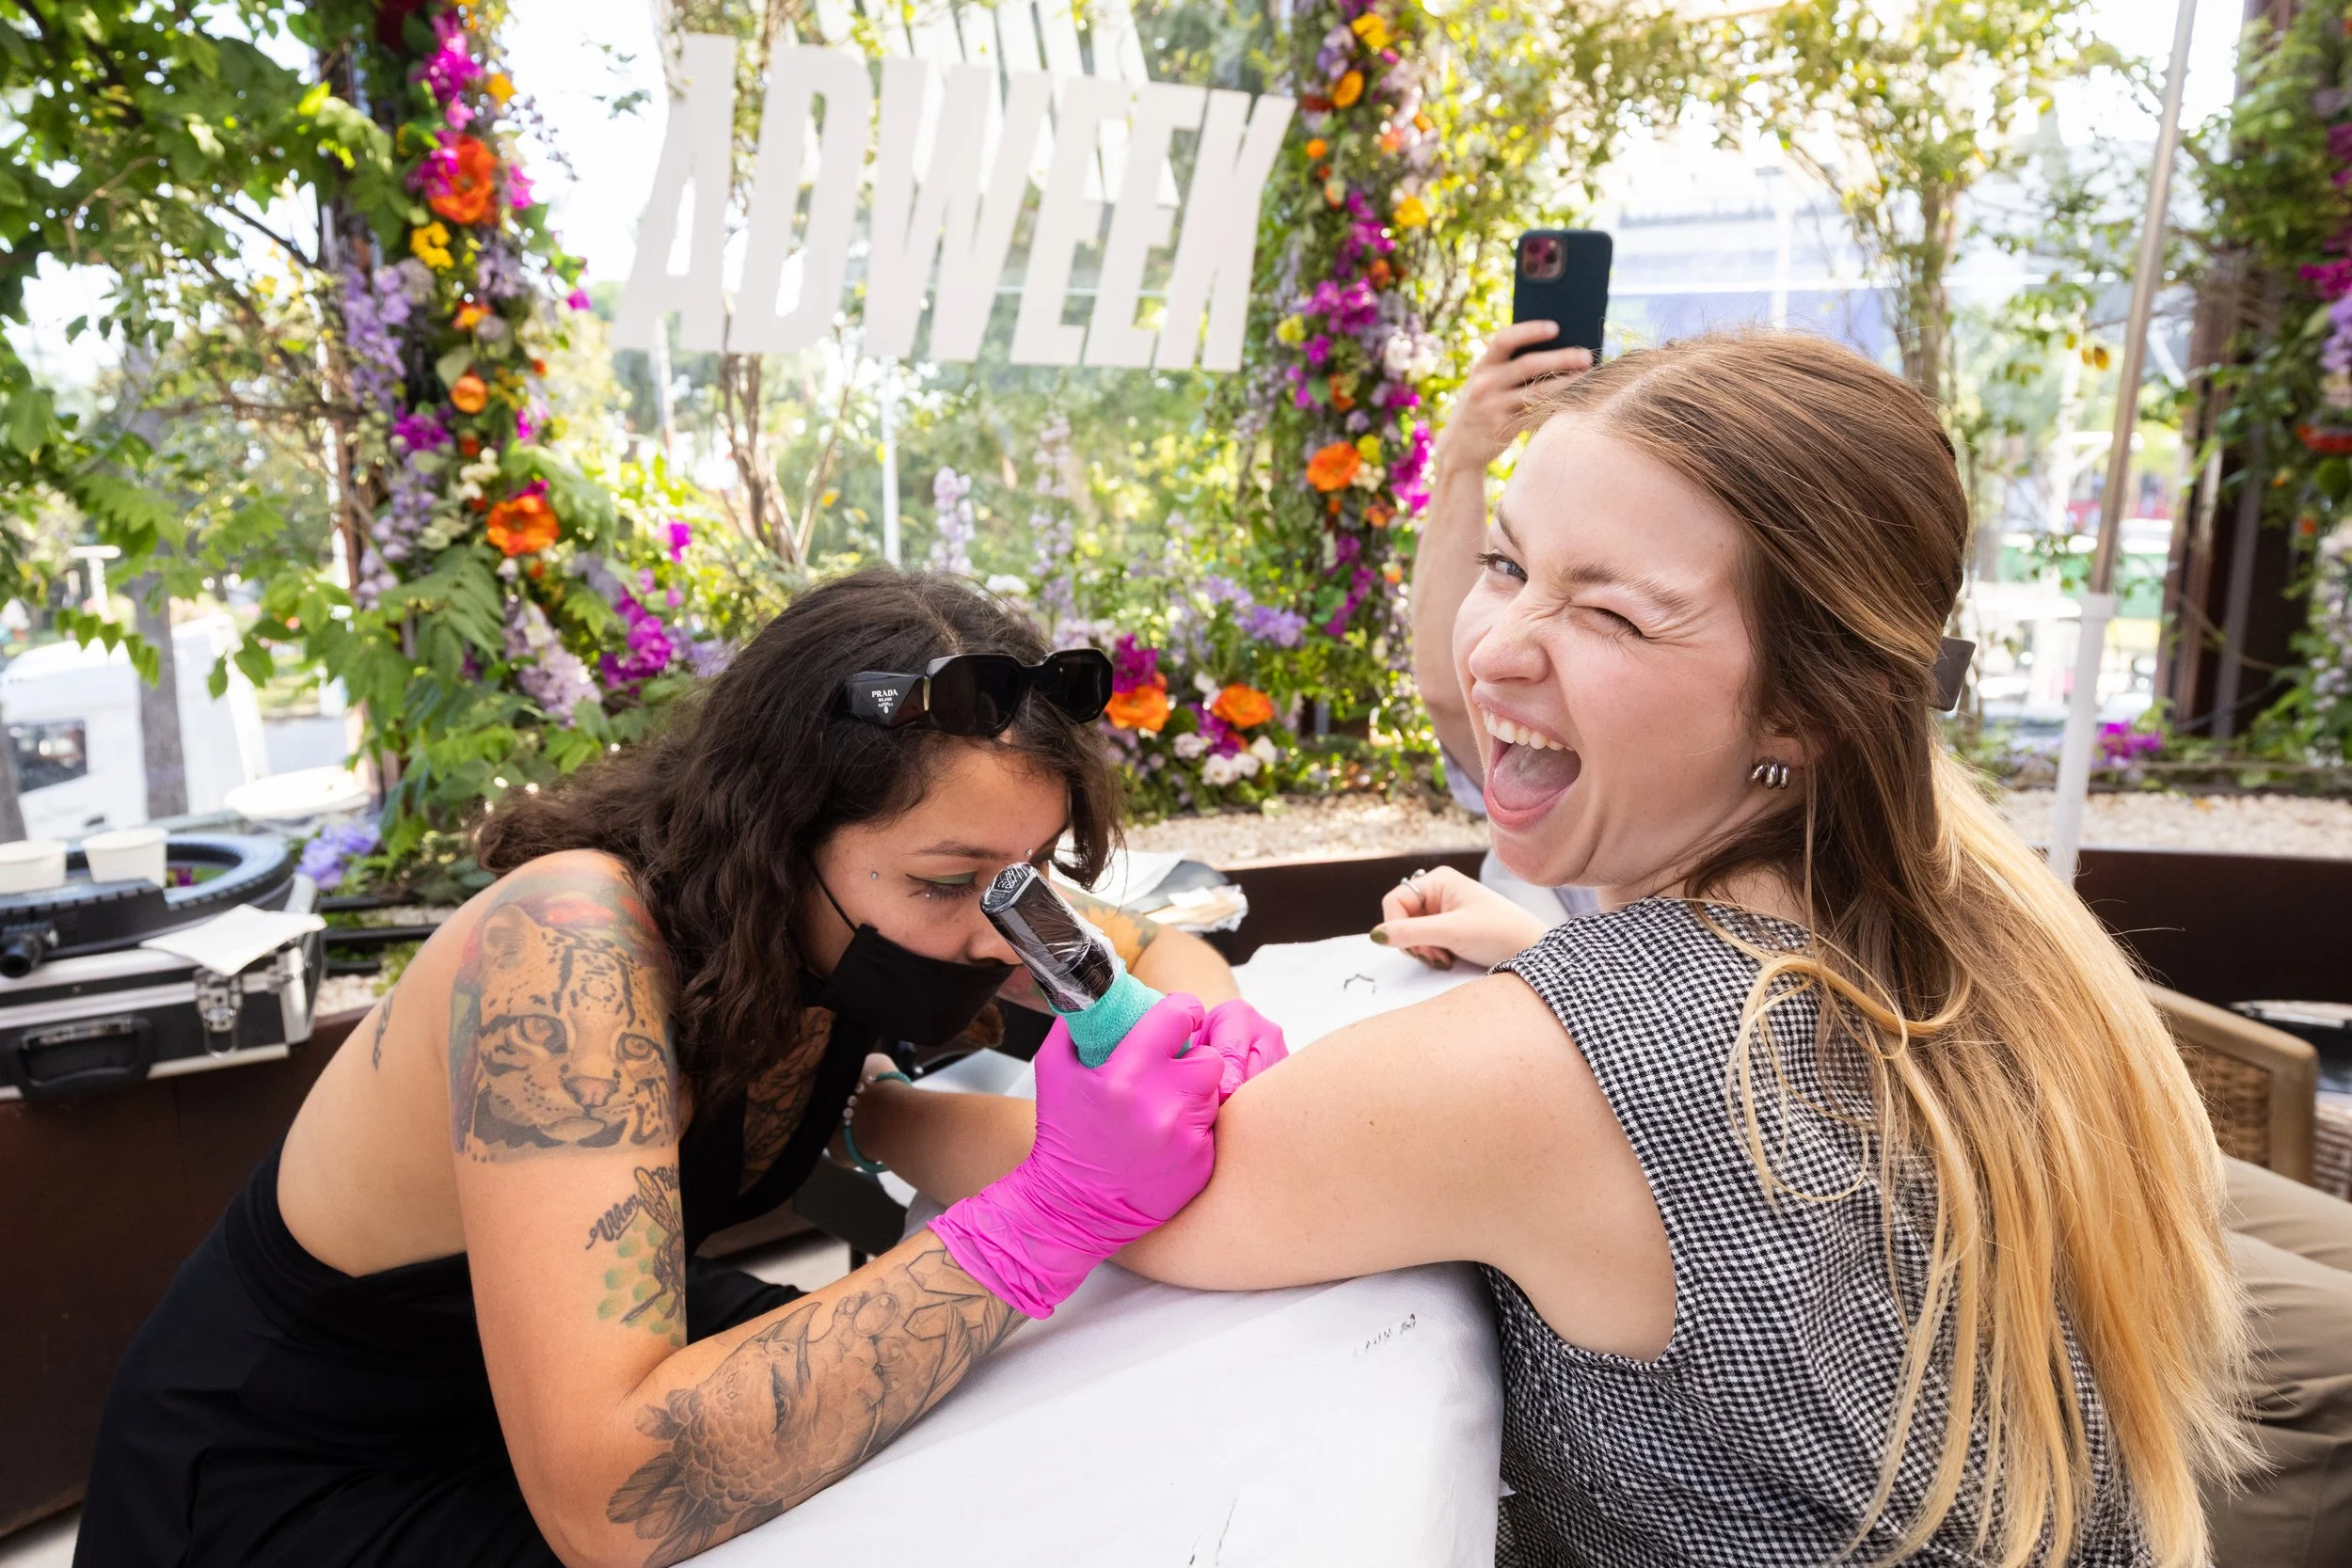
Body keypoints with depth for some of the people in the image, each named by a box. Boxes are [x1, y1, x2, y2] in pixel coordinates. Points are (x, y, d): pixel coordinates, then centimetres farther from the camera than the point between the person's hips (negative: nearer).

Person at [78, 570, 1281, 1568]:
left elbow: (1149, 943, 0)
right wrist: (1053, 1212, -44)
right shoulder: (571, 948, -34)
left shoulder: (838, 922, -15)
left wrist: (1199, 1011, -23)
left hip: (619, 1362, 6)